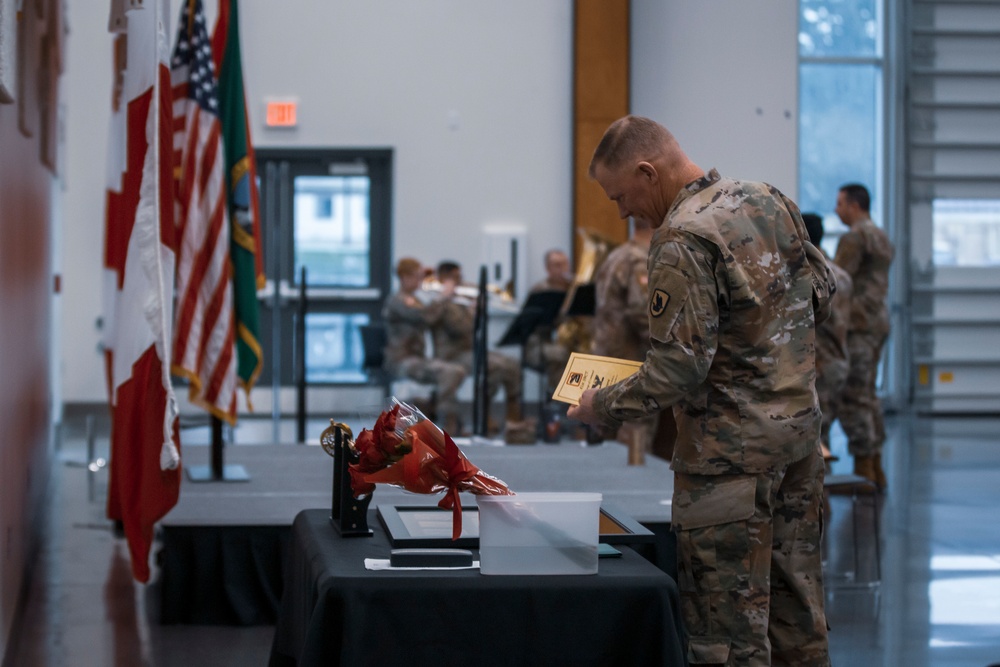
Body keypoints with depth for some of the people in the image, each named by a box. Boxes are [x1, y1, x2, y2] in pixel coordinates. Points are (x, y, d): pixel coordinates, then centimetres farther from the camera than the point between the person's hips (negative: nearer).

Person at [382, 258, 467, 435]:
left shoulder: (414, 301, 20)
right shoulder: (397, 301, -11)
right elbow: (425, 316, -26)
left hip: (418, 358, 9)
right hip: (400, 361, -9)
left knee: (458, 370, -12)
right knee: (447, 372, -28)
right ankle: (448, 427, -23)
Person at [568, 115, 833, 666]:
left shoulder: (683, 241, -20)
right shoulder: (770, 201, 5)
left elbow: (677, 373, -22)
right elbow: (821, 292, 14)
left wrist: (601, 406, -9)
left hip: (731, 447, -9)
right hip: (800, 428, 9)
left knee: (729, 618, -1)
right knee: (795, 601, 17)